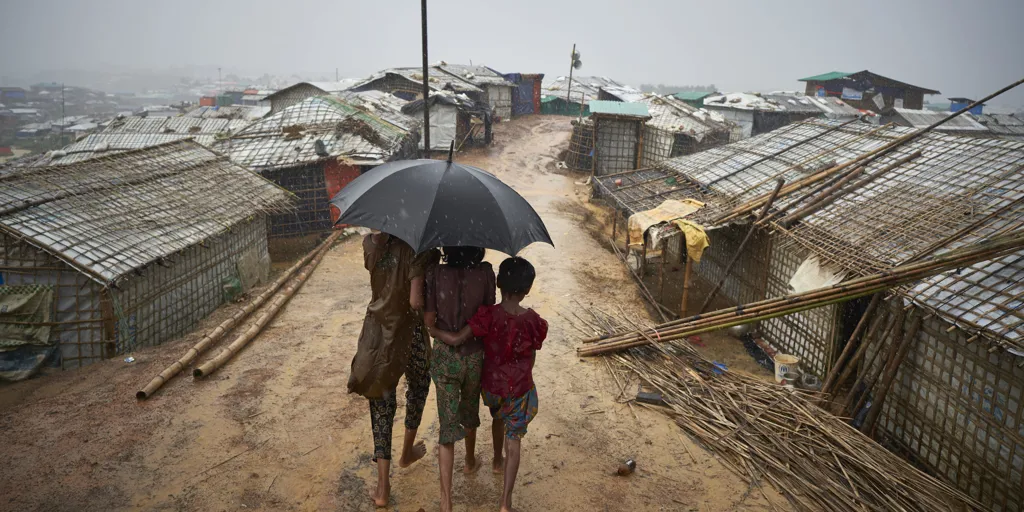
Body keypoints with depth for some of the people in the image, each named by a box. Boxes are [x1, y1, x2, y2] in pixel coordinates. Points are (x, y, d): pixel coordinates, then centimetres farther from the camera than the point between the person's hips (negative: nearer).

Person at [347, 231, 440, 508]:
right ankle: (407, 452, 44)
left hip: (377, 330, 4)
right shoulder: (418, 247, -23)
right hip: (409, 332, -4)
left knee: (382, 402, 12)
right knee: (418, 385, 26)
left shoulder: (371, 242, -5)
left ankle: (383, 486, 13)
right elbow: (416, 301, -27)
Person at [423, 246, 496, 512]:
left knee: (448, 423, 7)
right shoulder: (485, 272, -15)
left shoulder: (435, 274, -16)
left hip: (445, 356, -1)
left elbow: (429, 320, -10)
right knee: (470, 411, 27)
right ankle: (470, 461, 51)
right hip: (475, 355, 1)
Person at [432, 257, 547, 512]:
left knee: (498, 418, 32)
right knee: (514, 438, 9)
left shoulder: (488, 315, -21)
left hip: (491, 384, 2)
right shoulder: (533, 321, -19)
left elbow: (456, 339, -24)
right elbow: (531, 358, -6)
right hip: (519, 388, -2)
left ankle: (497, 461, 57)